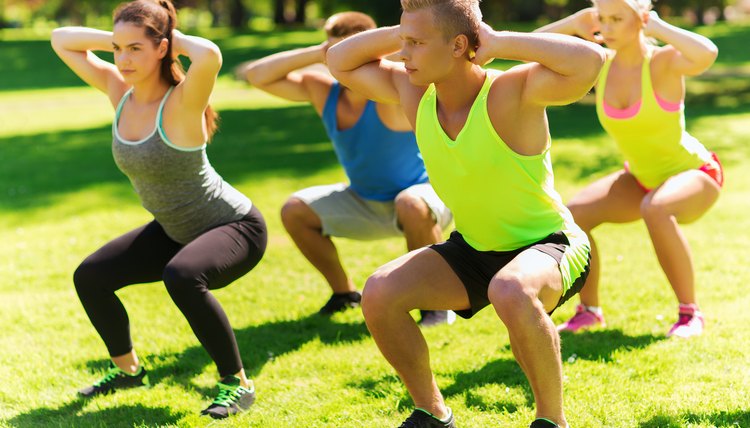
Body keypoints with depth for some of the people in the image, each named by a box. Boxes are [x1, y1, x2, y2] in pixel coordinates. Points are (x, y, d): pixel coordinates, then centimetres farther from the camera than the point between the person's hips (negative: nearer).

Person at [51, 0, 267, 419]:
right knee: (89, 278, 4)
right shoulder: (119, 89, -7)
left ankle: (237, 384, -18)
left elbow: (211, 56, -50)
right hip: (176, 231, 8)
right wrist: (118, 40, -12)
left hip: (236, 227, -8)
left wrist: (178, 39, -29)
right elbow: (61, 39, 2)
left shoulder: (182, 101, -28)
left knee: (181, 276, -36)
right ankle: (128, 368, 28)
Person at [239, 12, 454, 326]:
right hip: (366, 202, 6)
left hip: (422, 192, -6)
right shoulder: (321, 90, -10)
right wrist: (315, 54, -24)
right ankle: (344, 292, 14)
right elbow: (255, 75, -15)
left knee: (412, 206, -40)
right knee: (294, 211, -4)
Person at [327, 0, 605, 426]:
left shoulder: (512, 92, -25)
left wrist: (499, 42, -31)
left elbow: (591, 61, -42)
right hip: (473, 250, 6)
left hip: (548, 245, -6)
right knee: (379, 293, -15)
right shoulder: (414, 92, -7)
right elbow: (340, 62, 6)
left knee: (511, 292, -40)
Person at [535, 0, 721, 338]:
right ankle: (589, 310, 7)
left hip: (695, 174, -6)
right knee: (573, 215, -13)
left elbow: (707, 54, -48)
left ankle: (690, 313, -21)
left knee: (654, 209, -38)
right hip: (642, 179, 6)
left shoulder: (663, 62, -24)